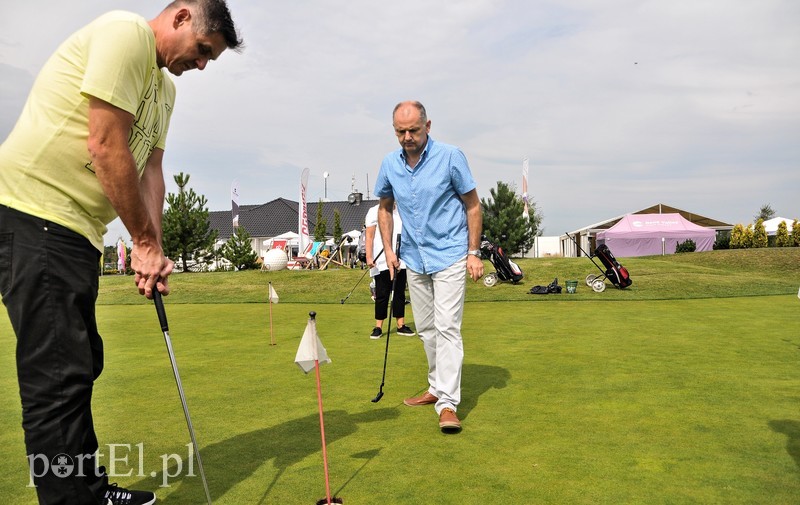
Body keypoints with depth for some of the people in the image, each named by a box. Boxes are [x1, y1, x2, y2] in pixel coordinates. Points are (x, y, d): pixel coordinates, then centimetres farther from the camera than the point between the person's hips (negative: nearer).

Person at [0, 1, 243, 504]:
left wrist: (153, 250, 0)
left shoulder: (165, 88, 18)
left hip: (77, 230, 10)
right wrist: (146, 241, -11)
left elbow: (151, 169, 12)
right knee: (59, 374, -9)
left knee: (79, 367, 14)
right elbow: (106, 147, -19)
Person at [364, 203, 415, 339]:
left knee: (400, 294, 8)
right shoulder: (374, 211, 0)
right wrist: (369, 257, -13)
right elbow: (369, 236, -4)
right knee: (382, 295, -1)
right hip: (381, 262, -4)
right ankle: (378, 327, 7)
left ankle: (401, 325, 15)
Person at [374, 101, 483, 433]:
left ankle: (448, 404, -9)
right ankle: (437, 387, 28)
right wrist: (388, 250, 6)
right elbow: (385, 207, 15)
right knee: (426, 328, 13)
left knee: (447, 326, -11)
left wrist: (474, 252, -10)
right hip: (414, 259, 5)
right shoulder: (389, 164, 1)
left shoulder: (451, 157, -12)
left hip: (449, 256, -5)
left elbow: (472, 205, -6)